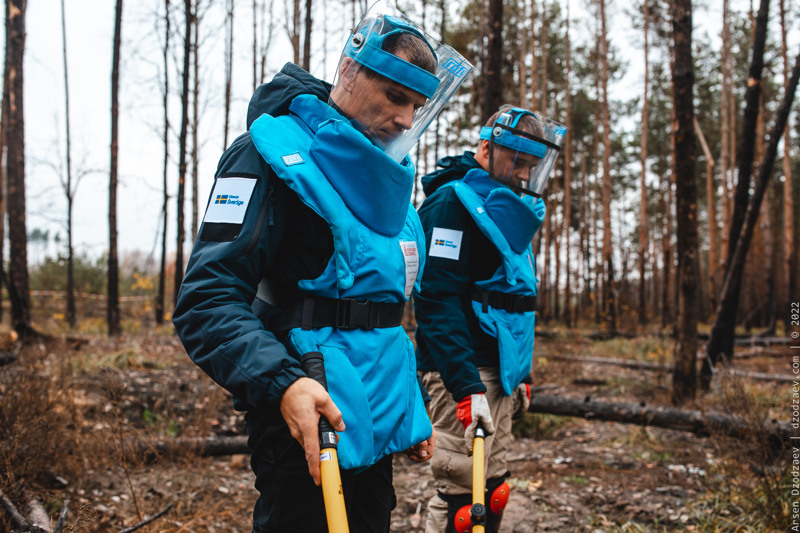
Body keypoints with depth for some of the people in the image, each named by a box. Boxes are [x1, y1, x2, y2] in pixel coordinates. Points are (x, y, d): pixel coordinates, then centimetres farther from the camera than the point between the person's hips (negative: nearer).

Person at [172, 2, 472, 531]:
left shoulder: (389, 172, 14)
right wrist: (281, 382, -35)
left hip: (378, 423, 8)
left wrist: (413, 408, 21)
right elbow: (207, 300, -20)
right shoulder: (278, 152, -12)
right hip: (309, 423, -8)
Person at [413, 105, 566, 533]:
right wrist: (467, 386, -28)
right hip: (462, 373, -9)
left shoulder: (507, 210, 18)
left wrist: (521, 374, 24)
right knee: (460, 493, -9)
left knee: (491, 490, 14)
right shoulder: (452, 202, -11)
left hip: (497, 373, 10)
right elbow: (438, 301, -21)